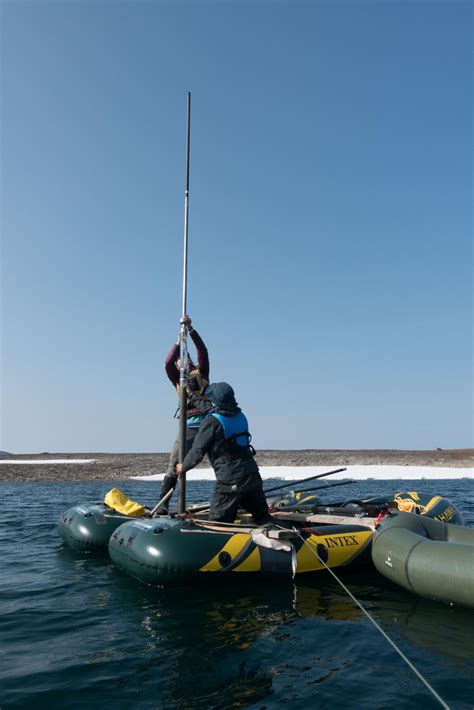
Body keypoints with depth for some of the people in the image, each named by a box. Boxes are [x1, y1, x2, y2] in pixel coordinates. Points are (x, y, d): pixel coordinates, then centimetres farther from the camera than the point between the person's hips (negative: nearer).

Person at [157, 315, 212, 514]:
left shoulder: (201, 373, 13)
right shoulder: (177, 379, 13)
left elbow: (203, 352, -1)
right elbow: (167, 364, -6)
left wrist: (191, 330, -10)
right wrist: (179, 342, -11)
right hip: (189, 427, 0)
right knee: (174, 466, -5)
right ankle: (162, 504, 0)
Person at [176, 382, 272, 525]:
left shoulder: (211, 422, -14)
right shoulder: (240, 415, 7)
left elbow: (197, 451, -8)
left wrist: (183, 467, 11)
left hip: (230, 481, -7)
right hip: (253, 476, 7)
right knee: (263, 517, 19)